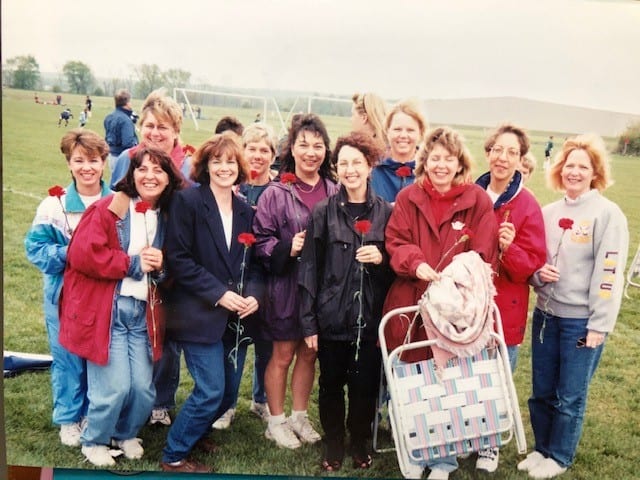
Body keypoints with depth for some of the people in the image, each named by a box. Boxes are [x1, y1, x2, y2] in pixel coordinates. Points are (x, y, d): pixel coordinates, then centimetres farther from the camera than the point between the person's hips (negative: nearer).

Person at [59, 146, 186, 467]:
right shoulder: (109, 207, -6)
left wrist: (161, 266, -5)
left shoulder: (168, 217, 11)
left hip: (144, 314, 5)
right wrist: (134, 263, -13)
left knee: (144, 388, 3)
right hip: (106, 310, -5)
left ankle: (126, 433, 34)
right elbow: (82, 254, -16)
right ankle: (94, 441, 22)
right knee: (115, 386, -7)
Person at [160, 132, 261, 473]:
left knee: (228, 392, 12)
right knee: (211, 391, -8)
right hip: (200, 315, -6)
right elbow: (178, 258, -13)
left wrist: (253, 294, -6)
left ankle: (195, 431, 40)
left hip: (236, 317, 6)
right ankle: (174, 455, 13)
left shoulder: (245, 211, 11)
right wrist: (218, 293, -18)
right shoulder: (188, 201, -7)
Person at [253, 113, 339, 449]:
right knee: (283, 355, 10)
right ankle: (276, 421, 26)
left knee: (308, 354, 16)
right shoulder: (276, 194, -7)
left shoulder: (334, 193, 1)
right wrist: (287, 249, -23)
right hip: (286, 287, -3)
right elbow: (260, 241, -8)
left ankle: (299, 417, 33)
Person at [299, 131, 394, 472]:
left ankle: (361, 444, 30)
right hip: (332, 317, 0)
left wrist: (382, 259, -12)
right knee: (331, 384, 10)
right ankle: (333, 447, 29)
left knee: (365, 385, 8)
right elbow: (309, 268, -2)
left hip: (370, 318, 1)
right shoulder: (323, 212, -1)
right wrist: (309, 323, -5)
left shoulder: (386, 212, 2)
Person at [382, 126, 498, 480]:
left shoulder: (478, 201, 1)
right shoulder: (408, 198, 5)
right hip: (411, 305, 1)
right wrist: (416, 264, -20)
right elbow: (395, 242, 0)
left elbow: (482, 254, -3)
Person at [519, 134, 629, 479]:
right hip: (546, 314, 5)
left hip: (582, 320, -5)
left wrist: (598, 325, -15)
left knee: (570, 396, 7)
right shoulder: (549, 212, 7)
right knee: (541, 391, 13)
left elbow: (609, 273, -13)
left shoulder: (608, 214, -10)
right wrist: (537, 273, -7)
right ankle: (541, 449, 32)